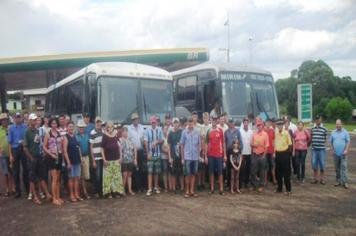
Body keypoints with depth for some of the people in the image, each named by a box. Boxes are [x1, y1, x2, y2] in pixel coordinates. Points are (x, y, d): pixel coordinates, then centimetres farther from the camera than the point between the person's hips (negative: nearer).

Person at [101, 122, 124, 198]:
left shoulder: (116, 136, 7)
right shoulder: (105, 136, -5)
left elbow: (119, 146, 12)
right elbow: (102, 149, -5)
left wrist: (120, 157, 7)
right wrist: (104, 160, -9)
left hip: (116, 159, 4)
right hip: (108, 160, -4)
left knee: (117, 175, 7)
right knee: (108, 176, -3)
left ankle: (117, 190, 16)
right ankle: (108, 192, 4)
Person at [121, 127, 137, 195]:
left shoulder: (130, 140, 8)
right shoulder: (120, 140, -4)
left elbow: (135, 149, 11)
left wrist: (135, 159, 7)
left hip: (131, 160, 4)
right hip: (123, 161, -4)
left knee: (129, 175, 9)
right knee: (125, 175, -6)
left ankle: (130, 190, 15)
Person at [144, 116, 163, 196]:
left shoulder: (159, 130, -3)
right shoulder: (147, 130, -8)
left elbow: (162, 140, 5)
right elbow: (146, 142, -6)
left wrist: (156, 142, -15)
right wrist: (148, 153, -8)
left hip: (157, 153, 2)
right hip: (150, 154, -2)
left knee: (157, 171, 10)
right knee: (150, 171, -3)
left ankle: (156, 187, 23)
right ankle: (149, 189, 1)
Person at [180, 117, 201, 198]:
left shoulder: (197, 133, 2)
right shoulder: (184, 132, -3)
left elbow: (199, 145, 8)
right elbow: (182, 145, 0)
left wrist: (199, 155, 3)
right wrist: (182, 158, -2)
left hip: (195, 157, 2)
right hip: (187, 157, -2)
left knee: (193, 174, 9)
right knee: (187, 174, 4)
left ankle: (192, 190, 17)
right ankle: (187, 191, 13)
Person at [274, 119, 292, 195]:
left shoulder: (286, 133, -10)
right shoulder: (276, 133, 6)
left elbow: (290, 144, -5)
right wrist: (275, 152, 13)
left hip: (285, 153, -6)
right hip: (278, 153, 6)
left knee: (286, 172, -2)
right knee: (278, 172, 11)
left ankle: (288, 189, 7)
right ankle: (279, 188, 23)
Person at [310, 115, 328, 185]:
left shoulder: (324, 129, -2)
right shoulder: (312, 129, 7)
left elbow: (325, 139, 4)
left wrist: (322, 144, 4)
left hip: (322, 149, -2)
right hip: (314, 149, 3)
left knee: (322, 163, 4)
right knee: (314, 163, 5)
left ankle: (322, 178, 16)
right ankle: (315, 178, 17)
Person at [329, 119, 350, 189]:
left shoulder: (345, 132, 0)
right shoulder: (333, 133, 7)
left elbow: (348, 142, -2)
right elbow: (331, 142, 12)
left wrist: (346, 150, -12)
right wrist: (332, 150, 2)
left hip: (343, 154, -3)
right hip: (336, 154, 3)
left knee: (344, 167, -8)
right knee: (337, 168, 9)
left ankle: (344, 182, -6)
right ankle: (338, 181, 18)